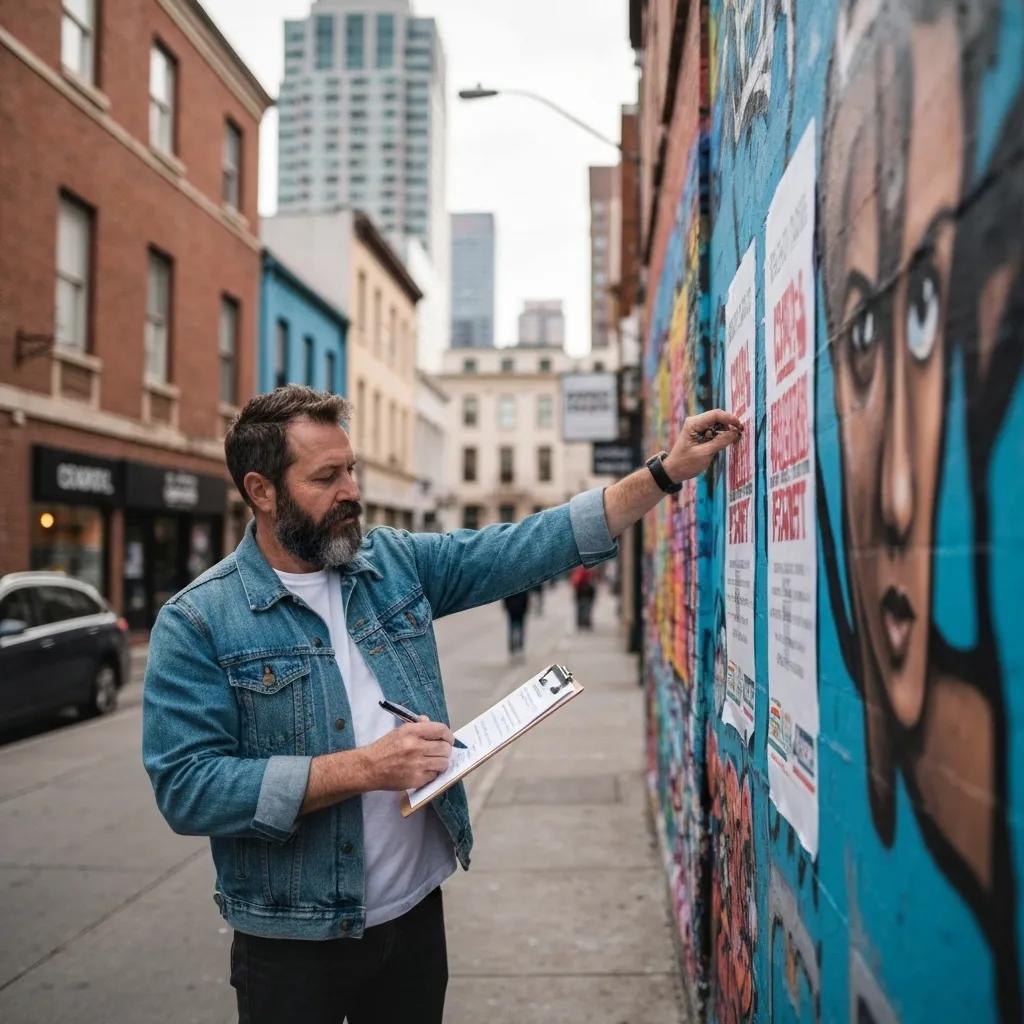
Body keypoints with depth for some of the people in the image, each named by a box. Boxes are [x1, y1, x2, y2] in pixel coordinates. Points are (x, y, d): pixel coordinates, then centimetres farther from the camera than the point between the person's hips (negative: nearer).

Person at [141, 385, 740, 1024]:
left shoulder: (396, 563, 0)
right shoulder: (198, 622, -13)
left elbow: (528, 547, -1)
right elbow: (186, 786, -20)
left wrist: (666, 473, -7)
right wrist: (364, 768, -25)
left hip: (416, 912, 4)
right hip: (294, 944, -4)